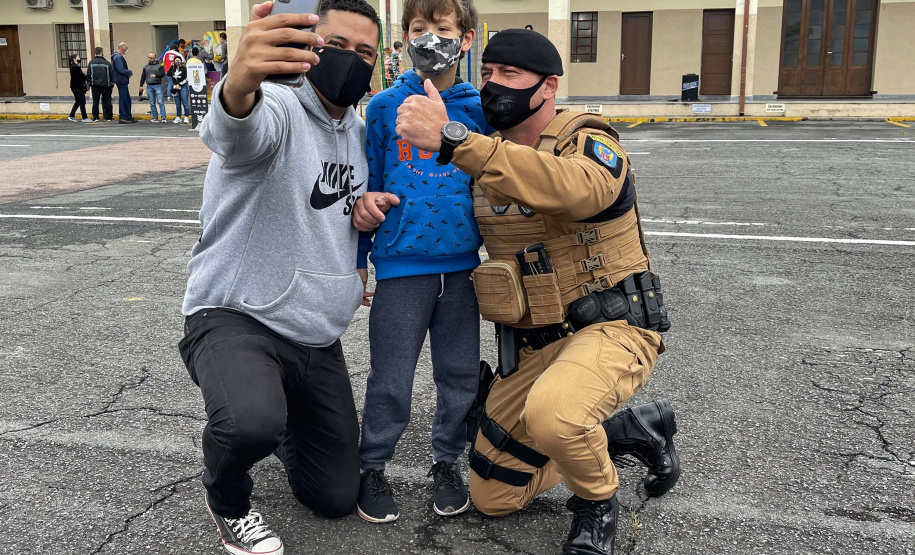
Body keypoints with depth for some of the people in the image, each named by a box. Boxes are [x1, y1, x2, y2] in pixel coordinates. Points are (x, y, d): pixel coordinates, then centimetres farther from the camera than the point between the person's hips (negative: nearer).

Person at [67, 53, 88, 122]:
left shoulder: (72, 66, 15)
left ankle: (71, 116, 18)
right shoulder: (76, 67, -17)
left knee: (77, 102, 17)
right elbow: (82, 77, -16)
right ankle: (84, 118, -2)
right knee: (82, 102, -5)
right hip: (78, 87, -10)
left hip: (74, 87, 10)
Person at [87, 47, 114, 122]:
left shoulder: (91, 62, 2)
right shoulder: (106, 62, -1)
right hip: (105, 85, -1)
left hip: (95, 85, 1)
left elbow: (88, 74, 2)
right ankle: (108, 117, 5)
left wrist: (89, 82, 8)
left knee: (95, 101, 5)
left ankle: (95, 117, 4)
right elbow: (111, 73, 1)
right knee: (107, 101, 5)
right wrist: (111, 83, 7)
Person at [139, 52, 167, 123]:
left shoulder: (159, 66, 5)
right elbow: (143, 77, 18)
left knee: (160, 102, -12)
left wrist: (155, 75, -18)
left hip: (157, 86, -4)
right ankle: (155, 118, 8)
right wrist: (141, 85, 12)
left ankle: (163, 118, -12)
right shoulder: (145, 67, 16)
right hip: (149, 86, 4)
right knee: (152, 103, 4)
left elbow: (163, 74, -6)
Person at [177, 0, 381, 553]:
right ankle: (228, 500, -2)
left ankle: (287, 422, 41)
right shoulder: (276, 110, -17)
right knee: (252, 422, -39)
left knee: (337, 497, 10)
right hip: (236, 318, -6)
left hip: (320, 339, 7)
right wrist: (240, 84, -67)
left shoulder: (361, 134, 7)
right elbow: (235, 132, -43)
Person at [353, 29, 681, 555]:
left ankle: (597, 502, -4)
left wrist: (453, 138, -48)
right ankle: (635, 430, 24)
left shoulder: (589, 143, -15)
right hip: (530, 345, 7)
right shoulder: (486, 158, 6)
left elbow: (574, 187, -40)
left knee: (550, 412, -40)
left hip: (611, 327, -7)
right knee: (493, 497, 11)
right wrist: (372, 204, -8)